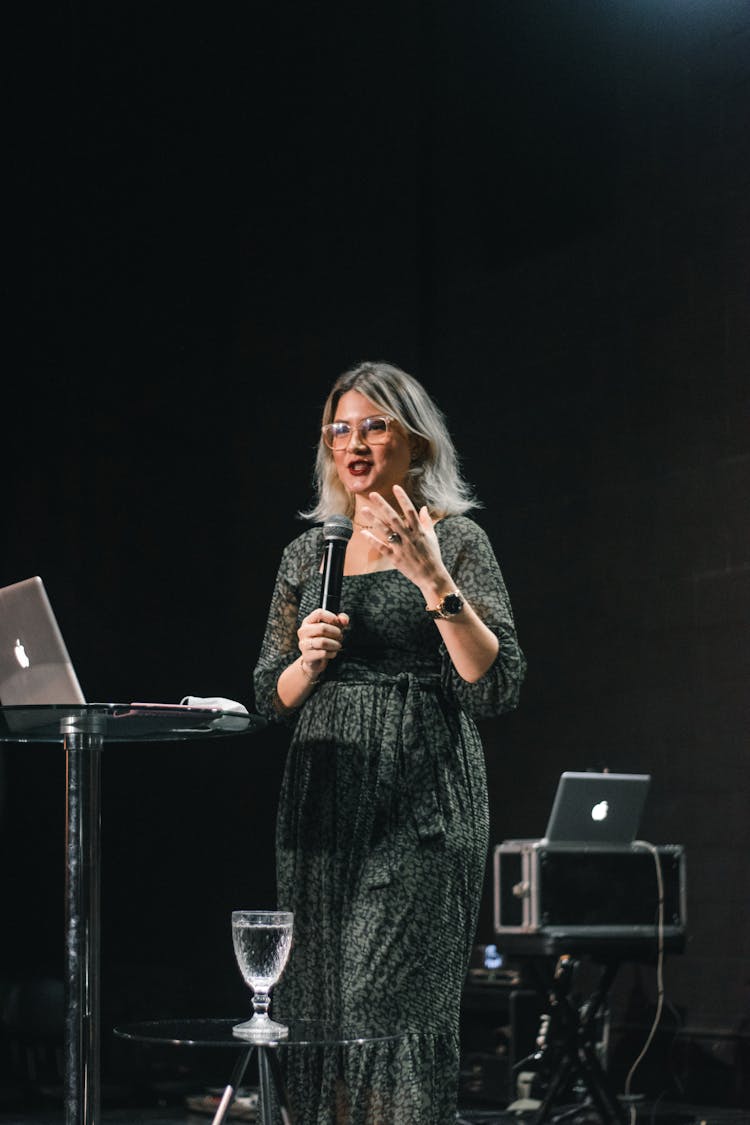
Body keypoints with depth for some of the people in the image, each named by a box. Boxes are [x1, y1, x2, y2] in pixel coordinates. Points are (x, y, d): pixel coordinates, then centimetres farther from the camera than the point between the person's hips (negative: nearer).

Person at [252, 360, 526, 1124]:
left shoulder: (455, 541, 1)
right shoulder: (308, 552, 15)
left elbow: (498, 688, -9)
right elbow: (270, 699, 17)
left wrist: (433, 581, -18)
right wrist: (307, 661, -4)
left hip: (419, 802, -5)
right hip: (323, 802, 5)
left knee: (392, 1005, -12)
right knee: (318, 1011, 3)